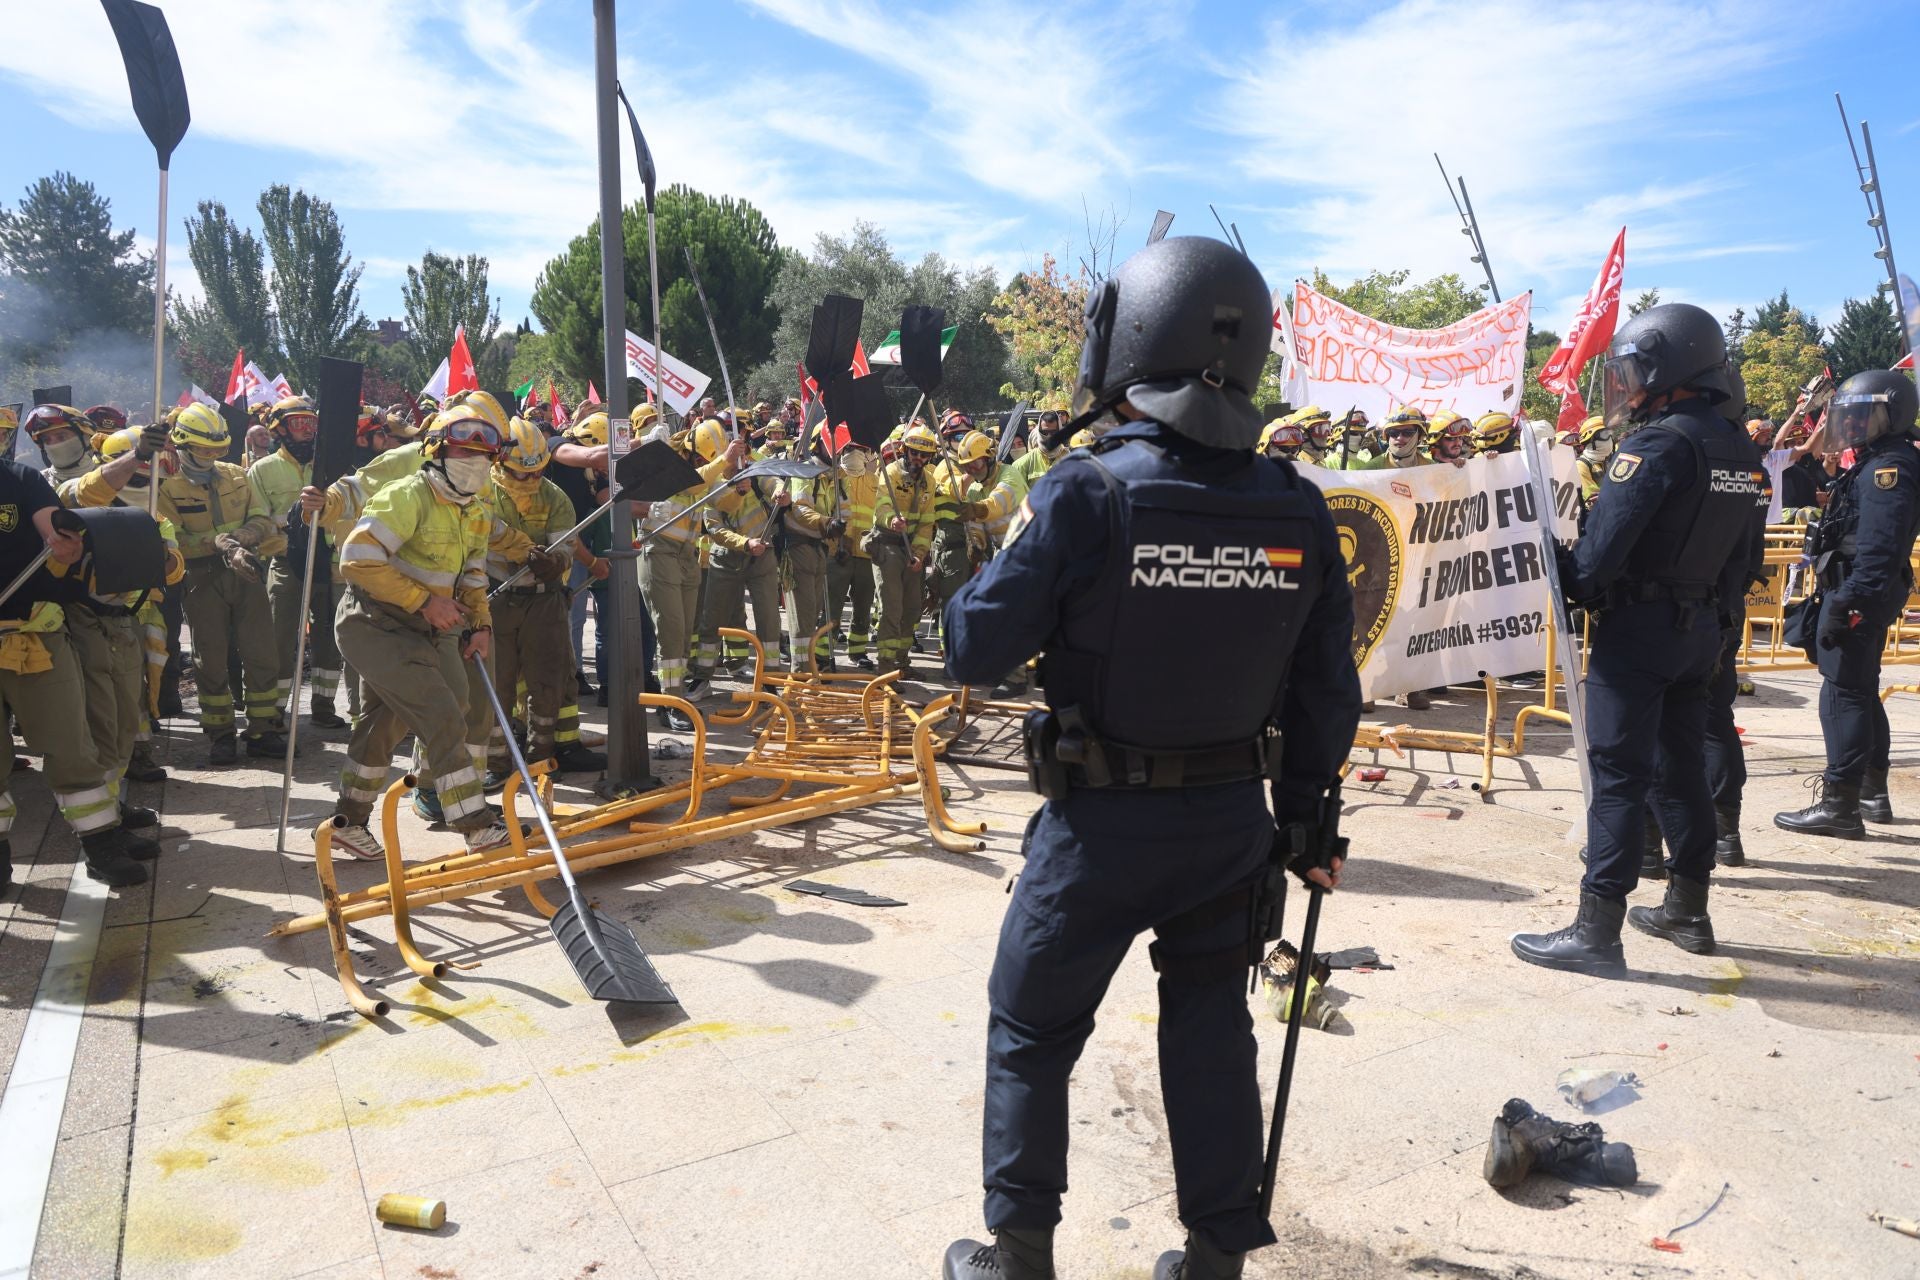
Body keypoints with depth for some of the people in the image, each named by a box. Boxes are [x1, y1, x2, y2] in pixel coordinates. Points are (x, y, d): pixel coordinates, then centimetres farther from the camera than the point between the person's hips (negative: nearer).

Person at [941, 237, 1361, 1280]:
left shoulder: (1088, 494, -19)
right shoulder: (1297, 509, -5)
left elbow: (974, 647, -12)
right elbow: (1326, 691, 2)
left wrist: (1000, 566, 7)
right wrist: (1310, 817, 14)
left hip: (1102, 822, -4)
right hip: (1234, 819, 4)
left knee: (1031, 1031, 15)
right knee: (1211, 1029, 20)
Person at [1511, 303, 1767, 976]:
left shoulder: (1660, 443, -16)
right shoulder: (1743, 453, 11)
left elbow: (1602, 546, -22)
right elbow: (1737, 554, 14)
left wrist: (1571, 583, -5)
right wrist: (1702, 599, 15)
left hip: (1638, 625, -8)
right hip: (1701, 628, 8)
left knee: (1618, 775, -7)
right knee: (1681, 765, 17)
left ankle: (1598, 931, -4)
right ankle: (1688, 910, 28)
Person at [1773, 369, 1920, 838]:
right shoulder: (1876, 462, 17)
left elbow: (1877, 549, -25)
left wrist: (1845, 604, -28)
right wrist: (1834, 598, 22)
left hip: (1858, 595, -11)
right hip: (1868, 597, 11)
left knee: (1843, 695, -9)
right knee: (1862, 693, 18)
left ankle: (1840, 806, -6)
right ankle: (1873, 793, 29)